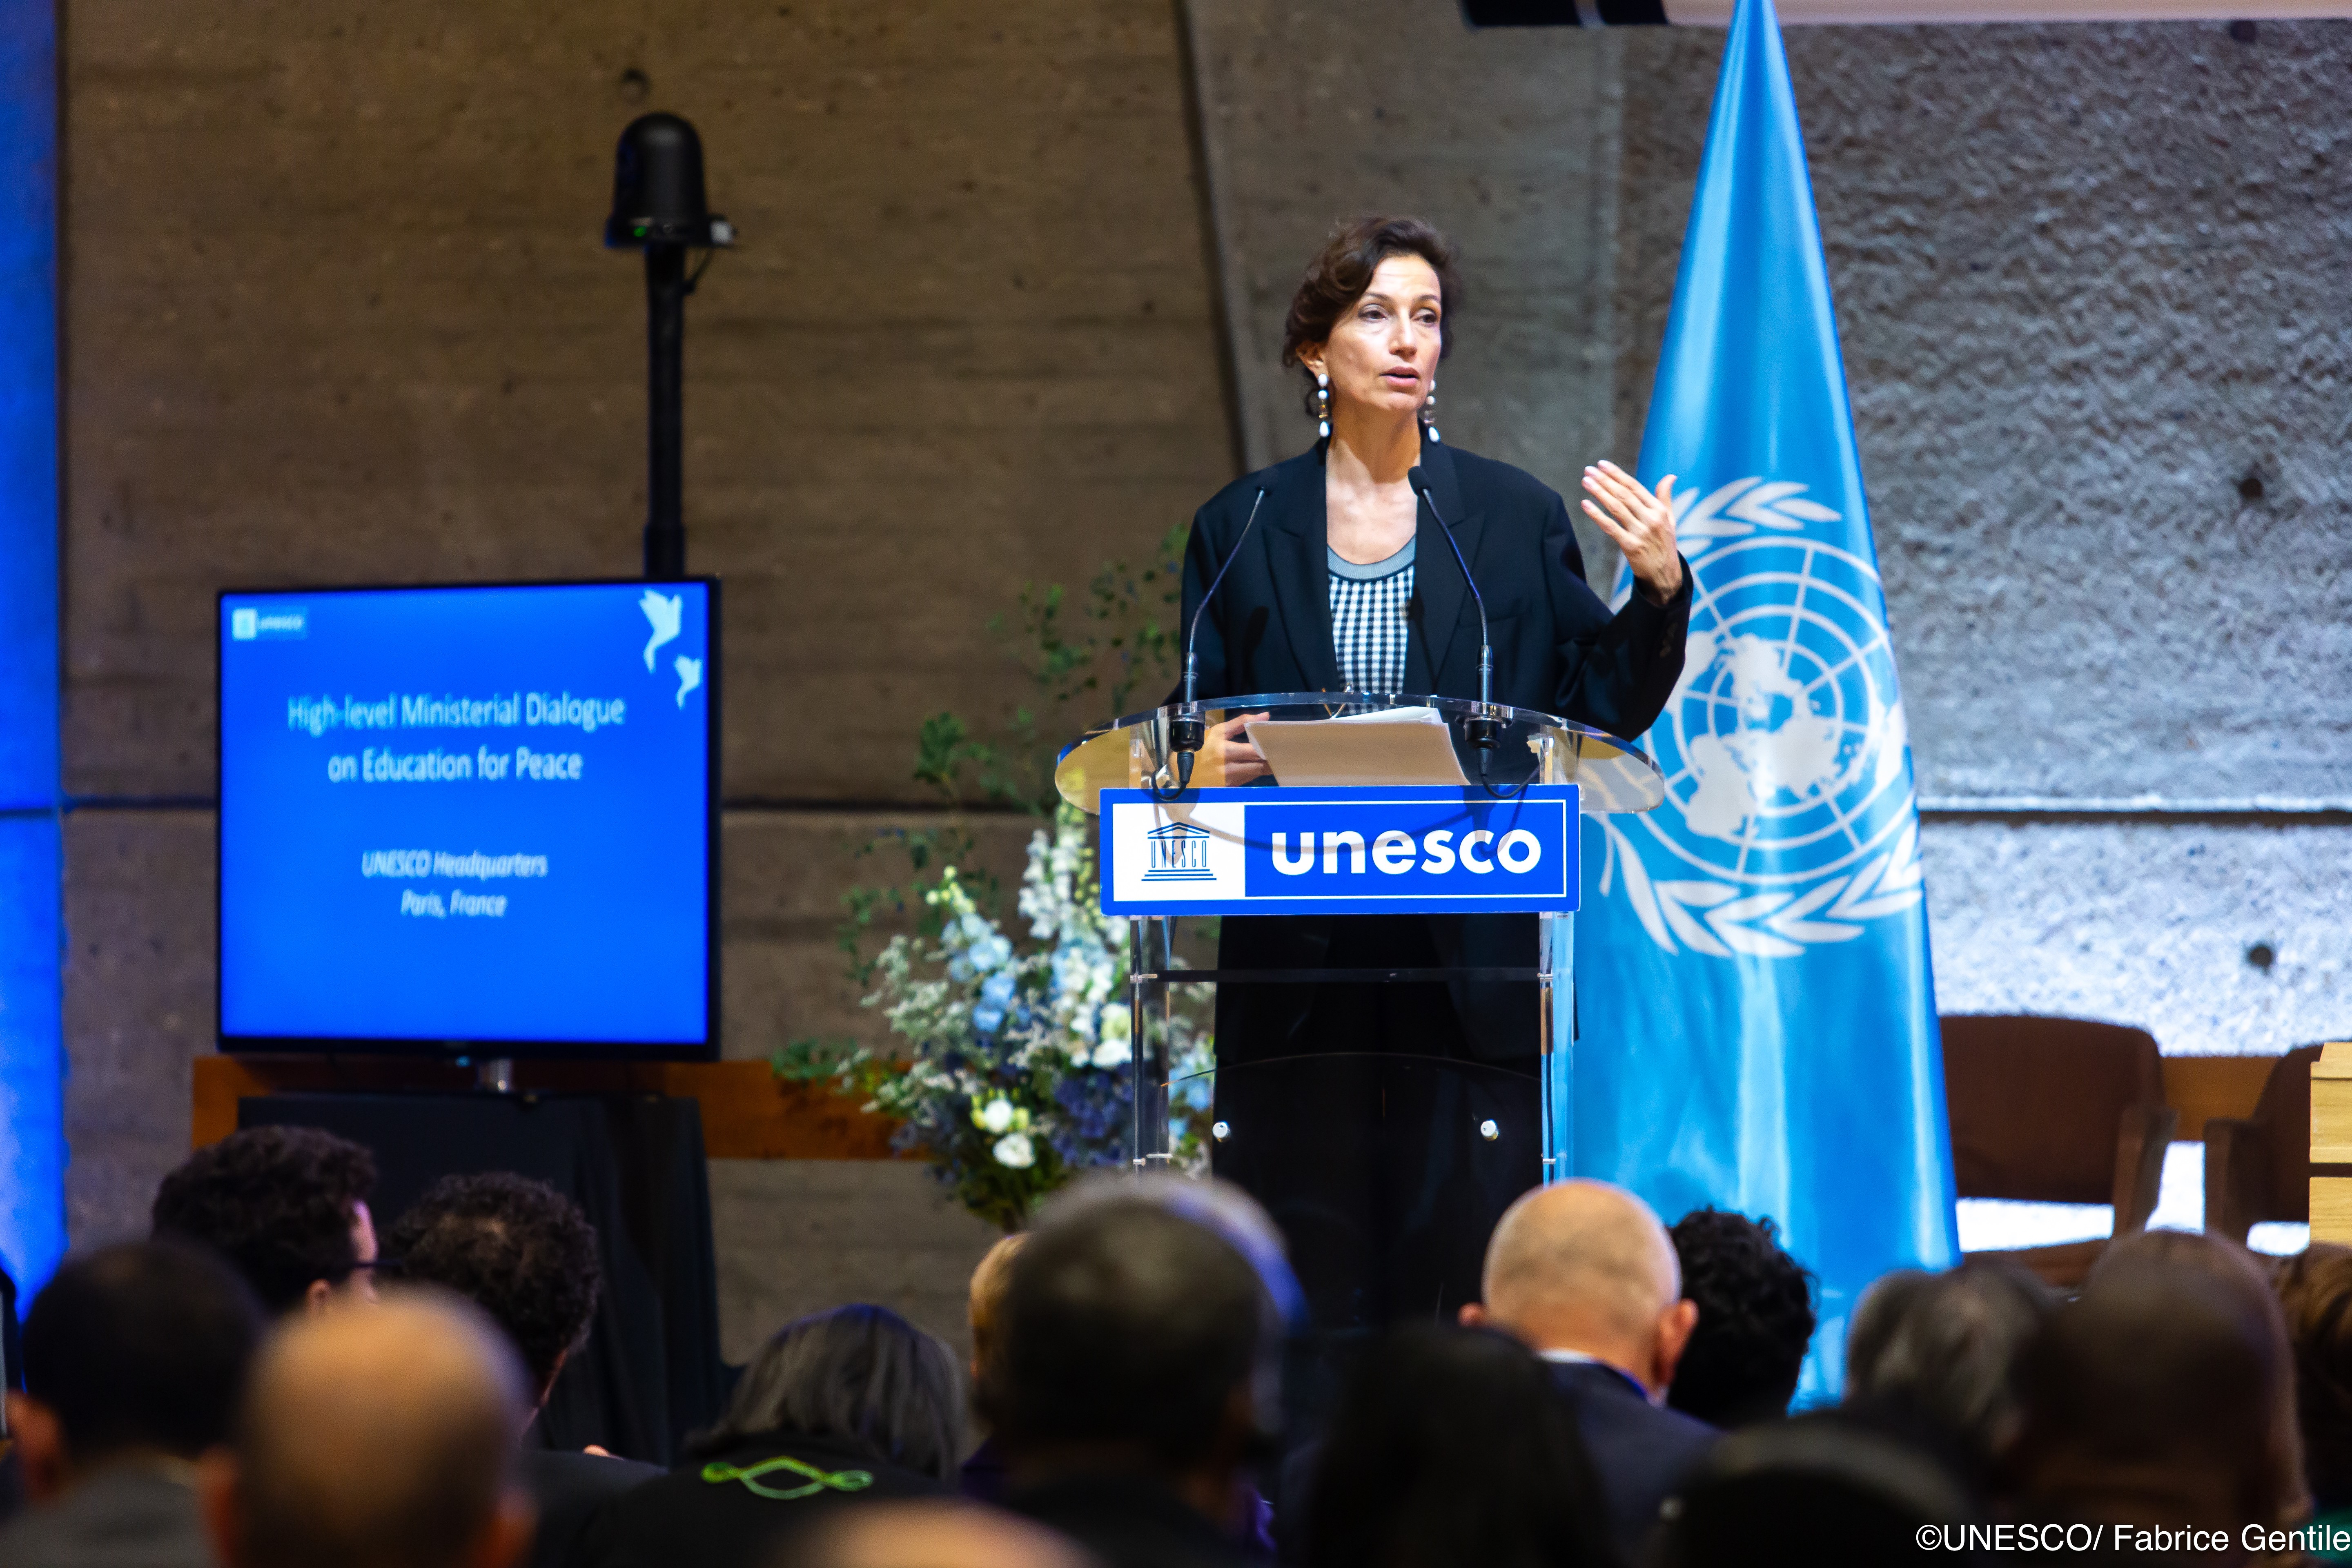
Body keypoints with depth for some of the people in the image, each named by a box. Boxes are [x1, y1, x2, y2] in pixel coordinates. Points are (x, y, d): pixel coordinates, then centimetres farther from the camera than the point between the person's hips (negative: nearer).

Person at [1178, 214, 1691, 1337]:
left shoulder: (1516, 519, 7)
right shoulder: (1240, 529, 8)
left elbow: (1604, 712, 6)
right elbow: (1199, 730, 11)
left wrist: (1658, 590, -9)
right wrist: (1206, 768, -12)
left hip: (1470, 965, 0)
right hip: (1296, 972, 1)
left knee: (1461, 1286, -4)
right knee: (1303, 1296, 0)